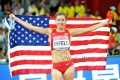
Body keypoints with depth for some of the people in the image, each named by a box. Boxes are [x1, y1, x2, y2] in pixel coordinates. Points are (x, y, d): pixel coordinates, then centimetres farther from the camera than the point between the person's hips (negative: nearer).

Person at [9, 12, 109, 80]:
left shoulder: (70, 32, 5)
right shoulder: (50, 32, 5)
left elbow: (89, 29, 7)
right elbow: (31, 27, 5)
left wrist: (104, 22, 7)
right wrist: (15, 18, 5)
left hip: (68, 64, 1)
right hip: (56, 66, -1)